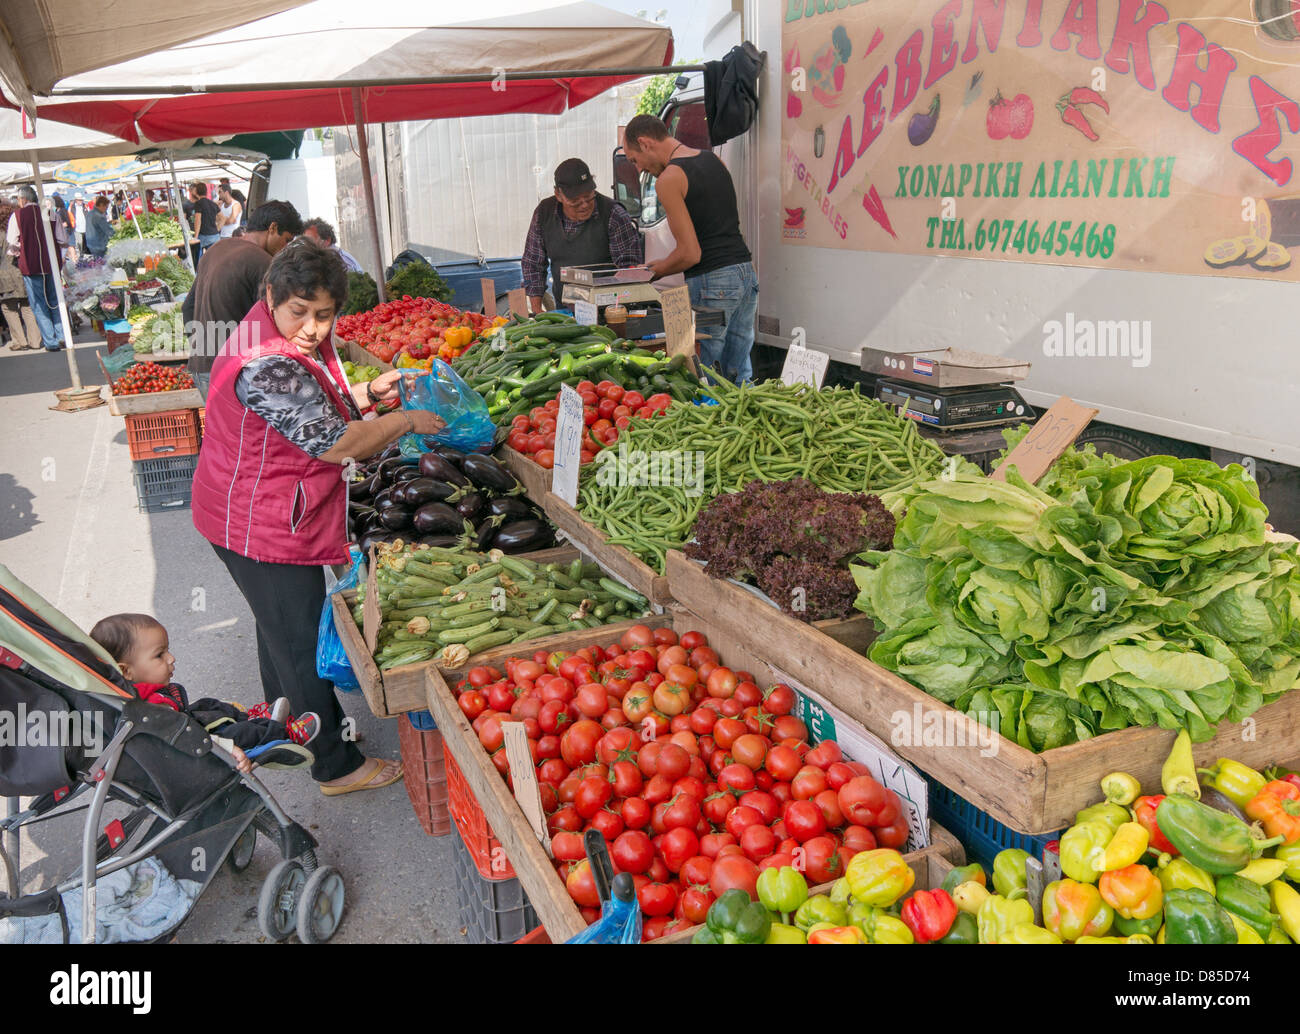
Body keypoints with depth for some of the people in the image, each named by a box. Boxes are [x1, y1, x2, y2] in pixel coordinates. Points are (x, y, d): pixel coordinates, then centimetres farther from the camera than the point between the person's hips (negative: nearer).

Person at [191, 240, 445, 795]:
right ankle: (336, 766, 20)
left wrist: (368, 392, 3)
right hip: (264, 527, -11)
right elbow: (334, 443, -28)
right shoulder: (268, 365, -30)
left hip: (255, 514, 11)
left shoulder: (287, 341, 3)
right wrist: (407, 420, -16)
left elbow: (312, 405, 18)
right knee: (302, 643, 3)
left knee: (281, 629, 27)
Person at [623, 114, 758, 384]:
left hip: (712, 282, -8)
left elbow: (690, 254, -14)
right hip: (747, 272, 8)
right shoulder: (714, 160, 15)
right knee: (739, 374, 12)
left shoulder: (668, 180, -10)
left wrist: (653, 272, 3)